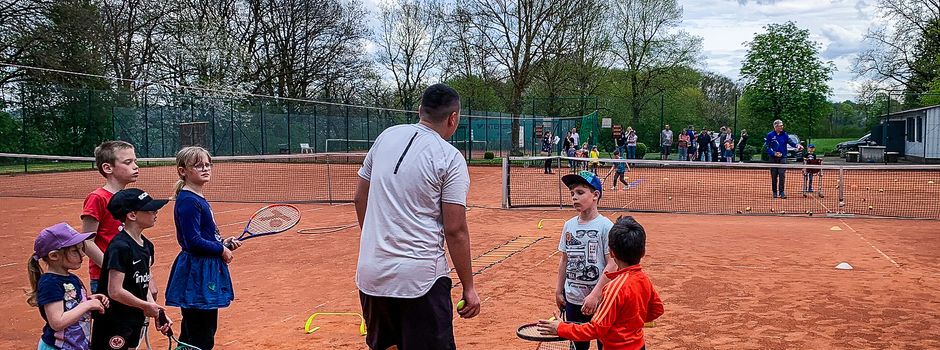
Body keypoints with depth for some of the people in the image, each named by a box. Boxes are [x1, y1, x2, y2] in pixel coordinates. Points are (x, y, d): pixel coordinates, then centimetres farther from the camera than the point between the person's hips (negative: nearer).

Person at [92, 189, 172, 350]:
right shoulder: (120, 247, -20)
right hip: (114, 325, -8)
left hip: (137, 319, 8)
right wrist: (147, 306, -14)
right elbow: (115, 291, -24)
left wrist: (157, 312, 1)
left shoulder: (146, 245, 6)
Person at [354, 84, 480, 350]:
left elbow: (359, 198, 14)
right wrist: (468, 287, -2)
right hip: (420, 278, -6)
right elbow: (455, 231, -11)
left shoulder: (386, 136, 7)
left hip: (371, 272, 6)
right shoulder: (451, 158, -8)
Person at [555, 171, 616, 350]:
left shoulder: (605, 226, -12)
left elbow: (611, 265, -15)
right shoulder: (569, 225, 5)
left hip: (600, 300, -5)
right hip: (573, 299, 5)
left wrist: (594, 295, -19)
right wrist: (559, 291, 12)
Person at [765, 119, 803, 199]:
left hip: (782, 157, 1)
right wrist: (774, 153, -14)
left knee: (782, 175, -8)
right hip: (773, 158, 0)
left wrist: (797, 145, -22)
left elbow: (790, 142, -2)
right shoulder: (770, 135, -1)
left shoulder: (784, 134, 5)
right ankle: (775, 192, 14)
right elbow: (767, 147, -1)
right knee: (774, 176, 4)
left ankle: (782, 192, -7)